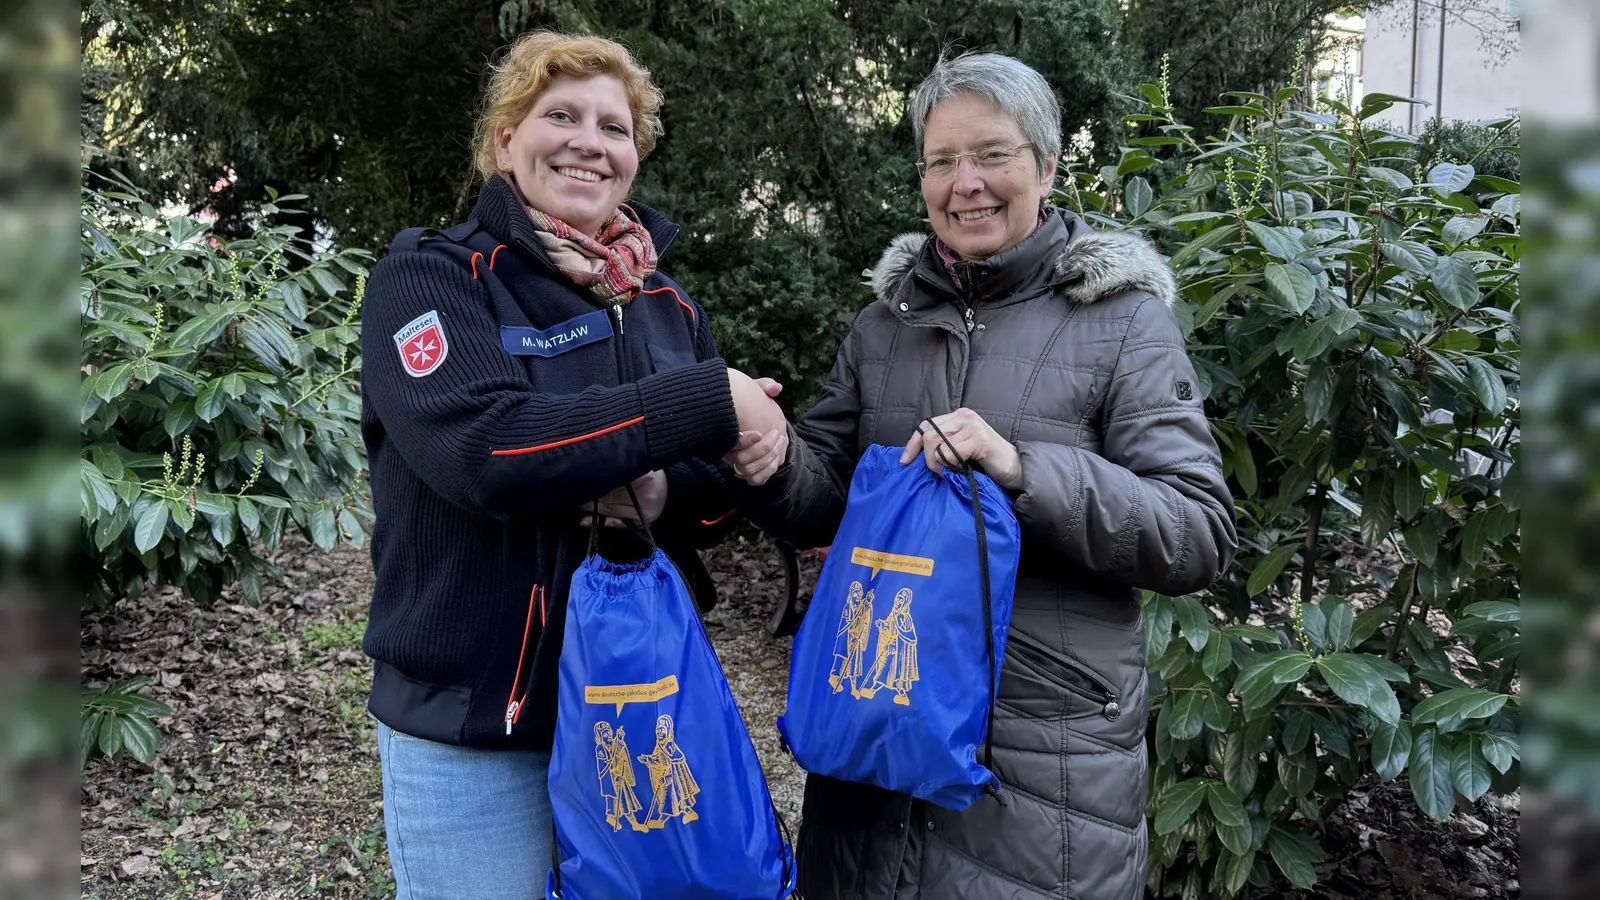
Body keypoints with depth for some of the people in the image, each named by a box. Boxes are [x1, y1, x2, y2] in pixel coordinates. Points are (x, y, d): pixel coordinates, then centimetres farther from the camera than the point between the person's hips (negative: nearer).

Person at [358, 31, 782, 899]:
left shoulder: (666, 303, 9)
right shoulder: (432, 276, -8)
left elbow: (728, 477, 11)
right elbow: (486, 451, -25)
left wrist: (668, 490, -13)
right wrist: (705, 402, -22)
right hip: (471, 724, -5)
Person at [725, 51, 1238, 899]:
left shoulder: (1124, 321, -7)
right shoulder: (888, 317, 6)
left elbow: (1201, 537, -13)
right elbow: (828, 499, 9)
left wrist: (1023, 469, -26)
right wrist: (777, 470, -14)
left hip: (1045, 749, -4)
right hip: (877, 724, 4)